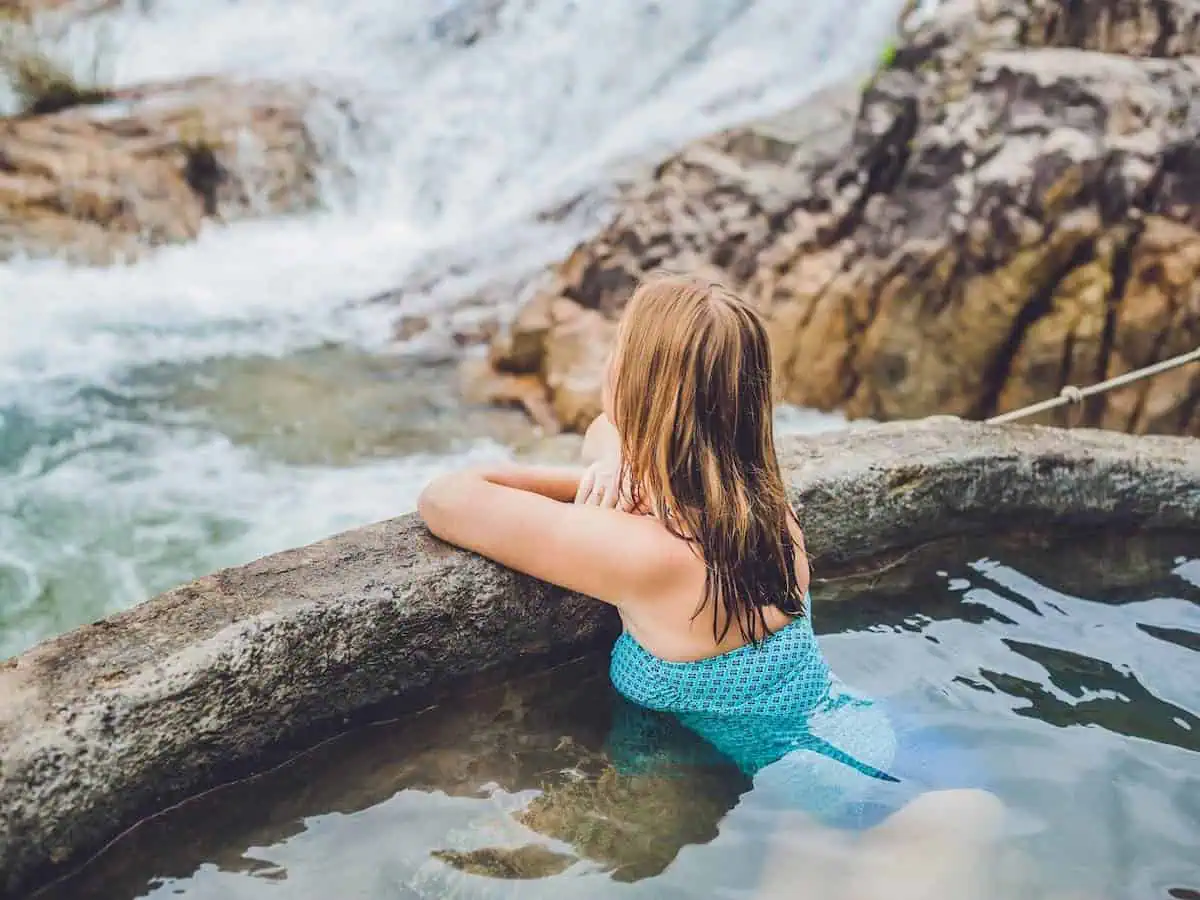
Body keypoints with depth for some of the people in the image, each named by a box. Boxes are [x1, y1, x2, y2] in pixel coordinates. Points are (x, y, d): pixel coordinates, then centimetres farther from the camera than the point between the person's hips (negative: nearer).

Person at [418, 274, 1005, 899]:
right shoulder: (757, 494, -7)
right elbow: (609, 427, 12)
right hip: (852, 731, 8)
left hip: (825, 790, -8)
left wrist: (587, 485, -10)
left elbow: (443, 498, -22)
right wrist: (609, 466, -10)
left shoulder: (650, 555, -31)